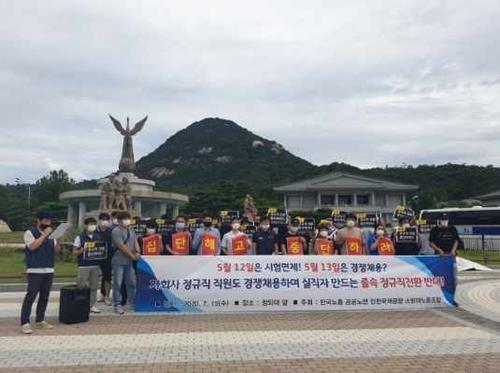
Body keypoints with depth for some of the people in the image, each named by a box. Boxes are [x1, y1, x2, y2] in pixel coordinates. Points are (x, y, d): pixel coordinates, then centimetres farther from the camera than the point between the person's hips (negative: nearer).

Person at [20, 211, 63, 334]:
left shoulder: (51, 235, 14)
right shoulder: (30, 233, -3)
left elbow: (55, 251, 11)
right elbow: (32, 247, -18)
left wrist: (59, 241, -8)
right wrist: (44, 235, -17)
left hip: (49, 270, 6)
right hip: (35, 271, -6)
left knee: (44, 297, 10)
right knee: (30, 296, -7)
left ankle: (40, 321, 18)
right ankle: (25, 323, -3)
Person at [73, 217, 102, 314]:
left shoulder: (98, 237, 11)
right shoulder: (80, 237, -2)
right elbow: (74, 252, -1)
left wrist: (102, 252, -3)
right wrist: (82, 250, -19)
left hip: (96, 265, 4)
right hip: (84, 266, -4)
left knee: (94, 286, 7)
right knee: (82, 286, -1)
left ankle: (92, 305, 15)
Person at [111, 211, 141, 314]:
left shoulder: (131, 231, 14)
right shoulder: (116, 231, -10)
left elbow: (136, 243, 10)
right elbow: (122, 246, -17)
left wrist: (137, 253, -11)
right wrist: (133, 256, -14)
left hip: (129, 261, 7)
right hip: (118, 262, -7)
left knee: (131, 283, 11)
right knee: (118, 283, -2)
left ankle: (133, 302, 20)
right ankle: (117, 305, 4)